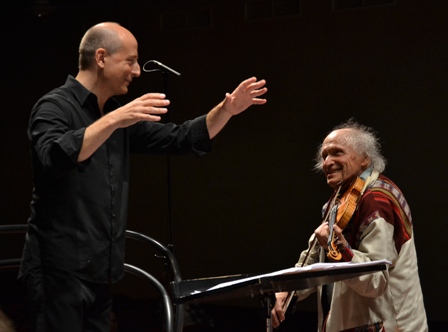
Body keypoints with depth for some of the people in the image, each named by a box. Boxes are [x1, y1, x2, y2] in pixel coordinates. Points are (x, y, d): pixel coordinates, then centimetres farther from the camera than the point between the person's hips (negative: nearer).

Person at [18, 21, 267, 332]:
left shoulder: (117, 115, 14)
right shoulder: (55, 107, -9)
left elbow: (179, 139, 17)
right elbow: (54, 158, -29)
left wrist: (226, 110, 5)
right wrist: (114, 120, -35)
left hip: (99, 270, 8)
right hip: (61, 268, -8)